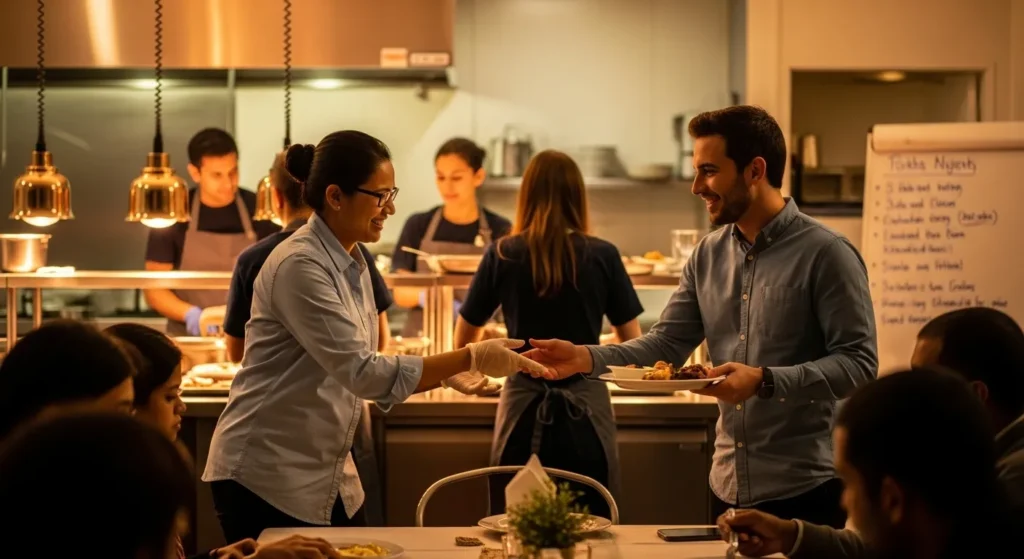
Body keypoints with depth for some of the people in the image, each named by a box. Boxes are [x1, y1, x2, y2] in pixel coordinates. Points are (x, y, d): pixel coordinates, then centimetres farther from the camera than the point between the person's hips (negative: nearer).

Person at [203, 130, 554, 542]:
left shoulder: (352, 264, 8)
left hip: (330, 478, 8)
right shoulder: (300, 265, -19)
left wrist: (447, 374, -2)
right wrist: (470, 357, -24)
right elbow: (363, 373, -26)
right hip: (266, 481, -8)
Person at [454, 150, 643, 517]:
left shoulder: (503, 255, -2)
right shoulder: (602, 256, -3)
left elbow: (462, 341, 8)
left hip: (523, 409, 0)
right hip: (586, 410, 0)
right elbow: (632, 341, 5)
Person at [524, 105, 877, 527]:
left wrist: (765, 381, -26)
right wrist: (587, 358, -8)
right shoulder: (709, 255, 9)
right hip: (728, 488, 6)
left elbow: (859, 364, -15)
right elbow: (667, 342, 7)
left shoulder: (826, 254, -11)